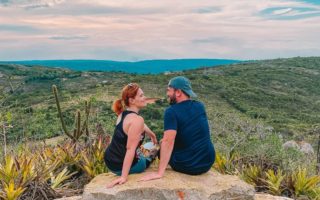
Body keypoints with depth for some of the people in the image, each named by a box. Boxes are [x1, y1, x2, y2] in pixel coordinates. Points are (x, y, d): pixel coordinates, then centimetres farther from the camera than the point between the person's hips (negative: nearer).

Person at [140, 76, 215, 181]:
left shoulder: (171, 111, -16)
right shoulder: (200, 106, 4)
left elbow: (168, 141, -26)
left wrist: (159, 172, -26)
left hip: (187, 167, -5)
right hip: (208, 163, 5)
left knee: (163, 147, 22)